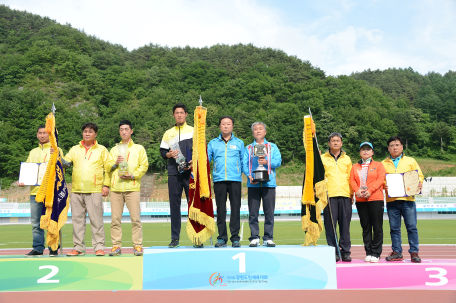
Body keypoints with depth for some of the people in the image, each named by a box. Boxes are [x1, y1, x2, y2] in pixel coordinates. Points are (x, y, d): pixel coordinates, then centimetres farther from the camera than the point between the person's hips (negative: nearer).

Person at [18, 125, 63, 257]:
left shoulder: (56, 150, 7)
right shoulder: (33, 152, 21)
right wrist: (22, 181, 0)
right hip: (35, 191, 4)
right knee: (36, 222, 4)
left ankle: (53, 248, 3)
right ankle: (38, 248, 10)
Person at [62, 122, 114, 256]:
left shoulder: (102, 150, 10)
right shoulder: (75, 149, 18)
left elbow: (109, 167, 6)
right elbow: (66, 162, 8)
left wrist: (106, 185, -3)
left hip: (95, 190, -3)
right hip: (77, 190, 3)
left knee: (96, 219, -5)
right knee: (77, 219, 5)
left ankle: (99, 247, 2)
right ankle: (78, 247, 13)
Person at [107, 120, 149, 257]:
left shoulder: (139, 148, 14)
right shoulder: (114, 150, 23)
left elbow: (144, 166, 6)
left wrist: (133, 175, -8)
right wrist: (115, 164, -2)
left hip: (132, 186, -2)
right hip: (116, 187, 3)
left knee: (135, 218, -7)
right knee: (115, 218, -2)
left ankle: (137, 245, -2)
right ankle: (116, 245, 5)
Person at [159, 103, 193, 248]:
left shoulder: (194, 131, 10)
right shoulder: (168, 133, 15)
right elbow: (162, 152, 13)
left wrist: (193, 162, -9)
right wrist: (170, 154, -8)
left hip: (190, 172, -2)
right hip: (174, 173, 2)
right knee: (174, 205, 2)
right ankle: (175, 238, 8)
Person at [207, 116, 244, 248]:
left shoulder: (239, 143, 14)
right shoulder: (213, 143, 14)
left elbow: (243, 161, 13)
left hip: (235, 179, 0)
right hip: (219, 180, 0)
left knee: (235, 208, -1)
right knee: (220, 209, 2)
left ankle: (235, 238, 5)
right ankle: (222, 238, 9)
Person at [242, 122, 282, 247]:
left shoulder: (272, 147, 15)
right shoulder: (248, 148, 17)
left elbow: (278, 161, 3)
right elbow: (244, 164, 6)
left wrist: (267, 162, -16)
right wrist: (249, 176, -12)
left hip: (269, 183, 0)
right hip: (253, 184, 1)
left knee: (269, 212, -2)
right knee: (253, 212, -1)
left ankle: (268, 238, 6)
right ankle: (254, 238, 6)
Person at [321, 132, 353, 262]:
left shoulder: (347, 159, 16)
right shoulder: (323, 159, 10)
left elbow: (350, 177, 15)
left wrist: (351, 193, 8)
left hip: (345, 195, 2)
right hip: (329, 195, -2)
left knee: (345, 225, 2)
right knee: (330, 225, -2)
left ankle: (345, 251, 10)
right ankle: (333, 252, 5)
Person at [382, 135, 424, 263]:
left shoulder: (410, 161, 12)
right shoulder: (383, 164, 14)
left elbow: (420, 175, 11)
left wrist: (419, 183, -9)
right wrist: (383, 185, -9)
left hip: (408, 198, -1)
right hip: (391, 199, 1)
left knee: (411, 226, -3)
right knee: (394, 228, 5)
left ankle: (414, 252, 4)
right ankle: (397, 252, 12)